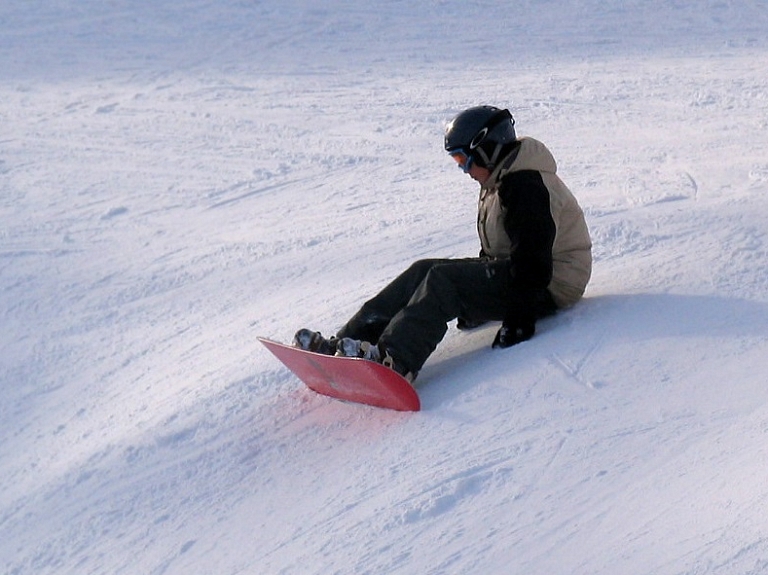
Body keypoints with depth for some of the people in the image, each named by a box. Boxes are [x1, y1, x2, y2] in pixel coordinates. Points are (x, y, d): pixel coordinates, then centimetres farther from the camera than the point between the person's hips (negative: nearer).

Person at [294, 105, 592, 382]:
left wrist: (518, 321, -29)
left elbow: (533, 260, -27)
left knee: (443, 281, -26)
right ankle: (347, 341, -16)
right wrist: (474, 305, 22)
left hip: (548, 288, -10)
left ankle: (391, 359, -43)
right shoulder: (500, 181, 14)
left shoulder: (525, 187, -20)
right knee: (423, 271, -5)